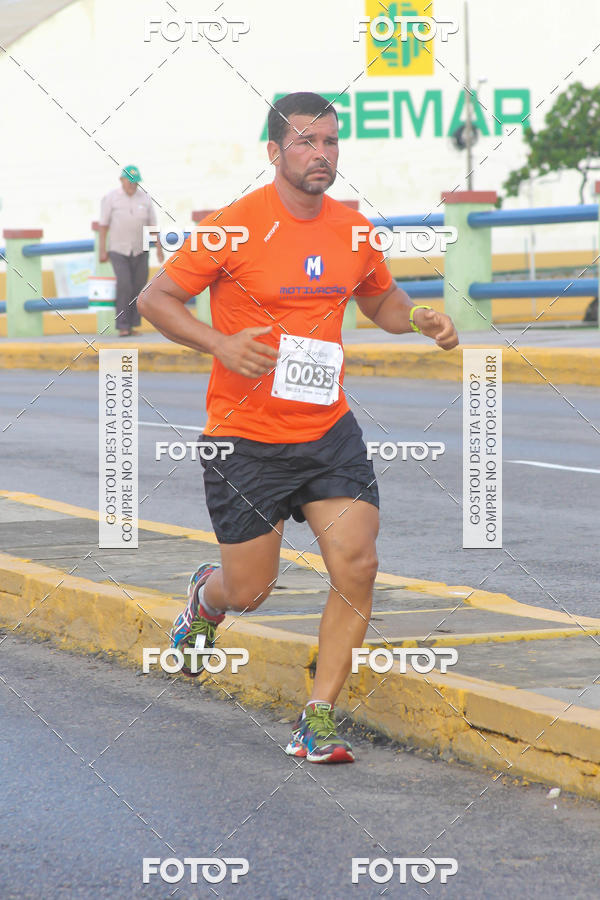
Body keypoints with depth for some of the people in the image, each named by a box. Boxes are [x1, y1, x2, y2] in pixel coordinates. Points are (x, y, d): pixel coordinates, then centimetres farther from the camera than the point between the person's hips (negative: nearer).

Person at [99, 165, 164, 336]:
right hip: (119, 251, -3)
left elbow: (152, 224, 8)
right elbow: (103, 225, -2)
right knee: (124, 287, -16)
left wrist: (159, 248, 2)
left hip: (140, 251, 3)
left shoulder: (145, 198, 4)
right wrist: (102, 250, -7)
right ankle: (122, 327, -14)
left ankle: (132, 325, 10)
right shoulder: (111, 198, -4)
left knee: (138, 288, 2)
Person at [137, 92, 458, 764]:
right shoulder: (235, 228, -11)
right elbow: (155, 298, -6)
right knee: (249, 590, 4)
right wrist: (220, 344, -21)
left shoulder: (354, 231, 4)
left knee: (356, 564, -12)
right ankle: (205, 599, 43)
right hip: (245, 437, -4)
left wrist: (420, 319, 1)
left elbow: (381, 301, 23)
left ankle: (319, 719, 0)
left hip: (328, 431, 4)